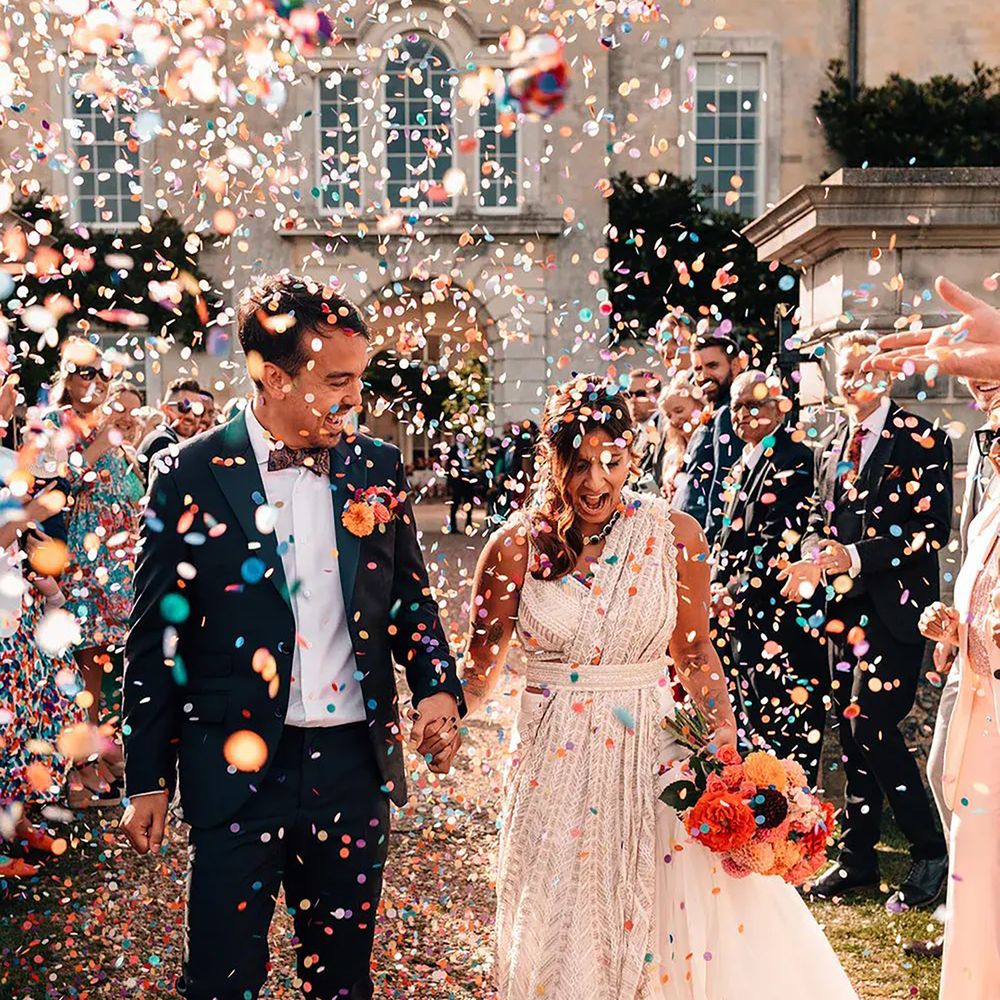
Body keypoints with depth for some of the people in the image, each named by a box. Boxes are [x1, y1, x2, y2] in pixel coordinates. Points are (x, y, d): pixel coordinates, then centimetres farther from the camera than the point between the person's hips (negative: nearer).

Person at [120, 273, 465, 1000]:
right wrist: (147, 779, -1)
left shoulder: (377, 467, 3)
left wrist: (438, 685, -6)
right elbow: (157, 638, -2)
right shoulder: (192, 477, -7)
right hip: (239, 765, -3)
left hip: (353, 760, 3)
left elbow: (410, 593, 13)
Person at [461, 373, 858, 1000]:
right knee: (562, 936, 6)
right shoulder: (516, 547, -4)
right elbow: (482, 667, 4)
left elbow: (695, 653, 7)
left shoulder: (675, 535, -1)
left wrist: (727, 742, -3)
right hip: (556, 761, 0)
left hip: (655, 754, 1)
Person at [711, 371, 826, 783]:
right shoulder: (741, 467, 17)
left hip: (779, 613, -8)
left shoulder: (795, 458, -9)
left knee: (787, 715, -4)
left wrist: (739, 589, -12)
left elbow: (787, 537, -16)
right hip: (739, 613, 8)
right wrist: (718, 588, 5)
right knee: (751, 714, 12)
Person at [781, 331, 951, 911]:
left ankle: (931, 853, 1)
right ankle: (857, 858, 21)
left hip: (896, 604, -6)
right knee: (854, 732, 11)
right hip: (845, 607, 6)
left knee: (871, 722, -14)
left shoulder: (923, 440, -5)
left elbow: (935, 527, -12)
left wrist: (858, 556, -19)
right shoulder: (834, 447, 15)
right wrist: (811, 560, -3)